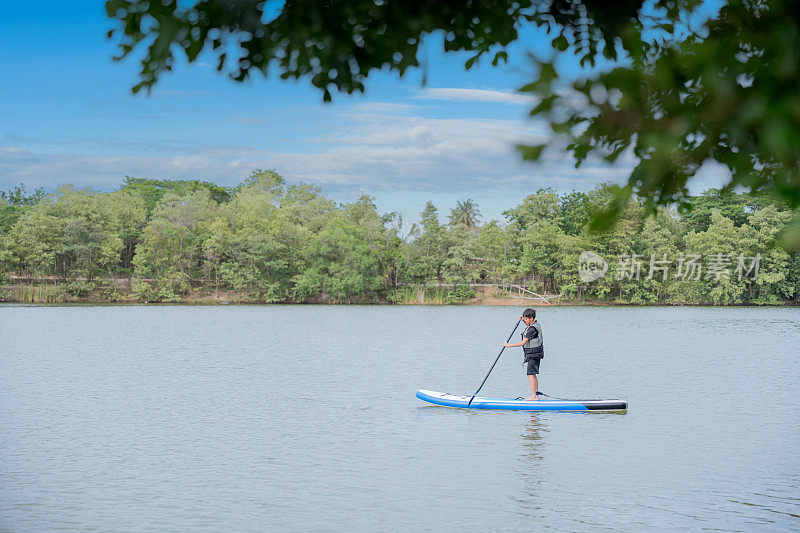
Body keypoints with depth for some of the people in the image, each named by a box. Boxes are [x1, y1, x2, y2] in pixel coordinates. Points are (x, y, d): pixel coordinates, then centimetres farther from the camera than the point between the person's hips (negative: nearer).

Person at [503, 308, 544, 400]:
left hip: (534, 354, -10)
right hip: (535, 354, 10)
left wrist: (509, 345, -18)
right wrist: (523, 320, 19)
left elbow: (523, 342, -23)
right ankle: (536, 395, 17)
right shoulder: (536, 323, 9)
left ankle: (533, 396, -14)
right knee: (533, 374, 14)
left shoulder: (532, 329, -21)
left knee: (531, 374, -11)